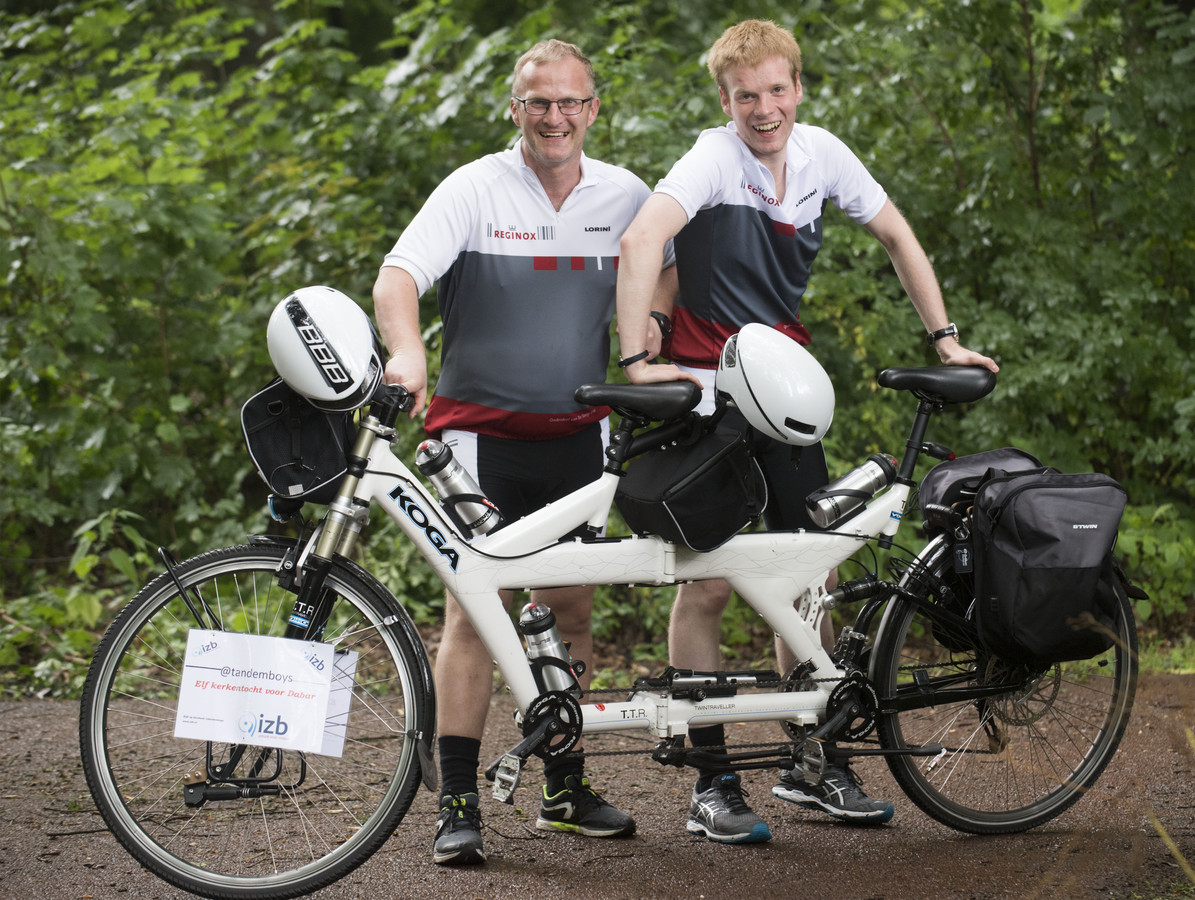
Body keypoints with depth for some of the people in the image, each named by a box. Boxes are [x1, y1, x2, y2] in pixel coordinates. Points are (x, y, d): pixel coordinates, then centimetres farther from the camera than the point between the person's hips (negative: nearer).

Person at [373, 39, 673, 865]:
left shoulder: (626, 197, 4)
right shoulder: (475, 190, -8)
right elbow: (398, 276, -19)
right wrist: (407, 356, -38)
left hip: (575, 432, 4)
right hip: (481, 428, -4)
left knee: (568, 610, 9)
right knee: (475, 609, -8)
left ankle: (566, 789, 20)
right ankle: (458, 805, -5)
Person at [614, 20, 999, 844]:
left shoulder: (822, 154, 0)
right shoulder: (716, 158, -17)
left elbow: (896, 235, 13)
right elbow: (641, 240, -32)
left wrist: (946, 338, 9)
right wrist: (638, 362, -39)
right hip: (710, 388, -6)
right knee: (711, 583, -5)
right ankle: (712, 782, 3)